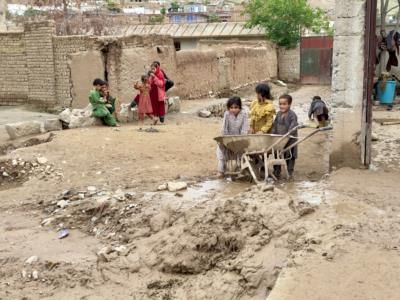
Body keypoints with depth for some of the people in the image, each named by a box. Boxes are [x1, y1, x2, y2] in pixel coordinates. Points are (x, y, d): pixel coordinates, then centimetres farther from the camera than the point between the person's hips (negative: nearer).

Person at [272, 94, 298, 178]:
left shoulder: (292, 115, -13)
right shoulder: (279, 114, 10)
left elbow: (293, 126, -21)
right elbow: (275, 125, 15)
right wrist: (273, 134, 6)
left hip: (289, 140, -7)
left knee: (289, 157, 4)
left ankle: (290, 173, 14)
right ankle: (276, 172, 22)